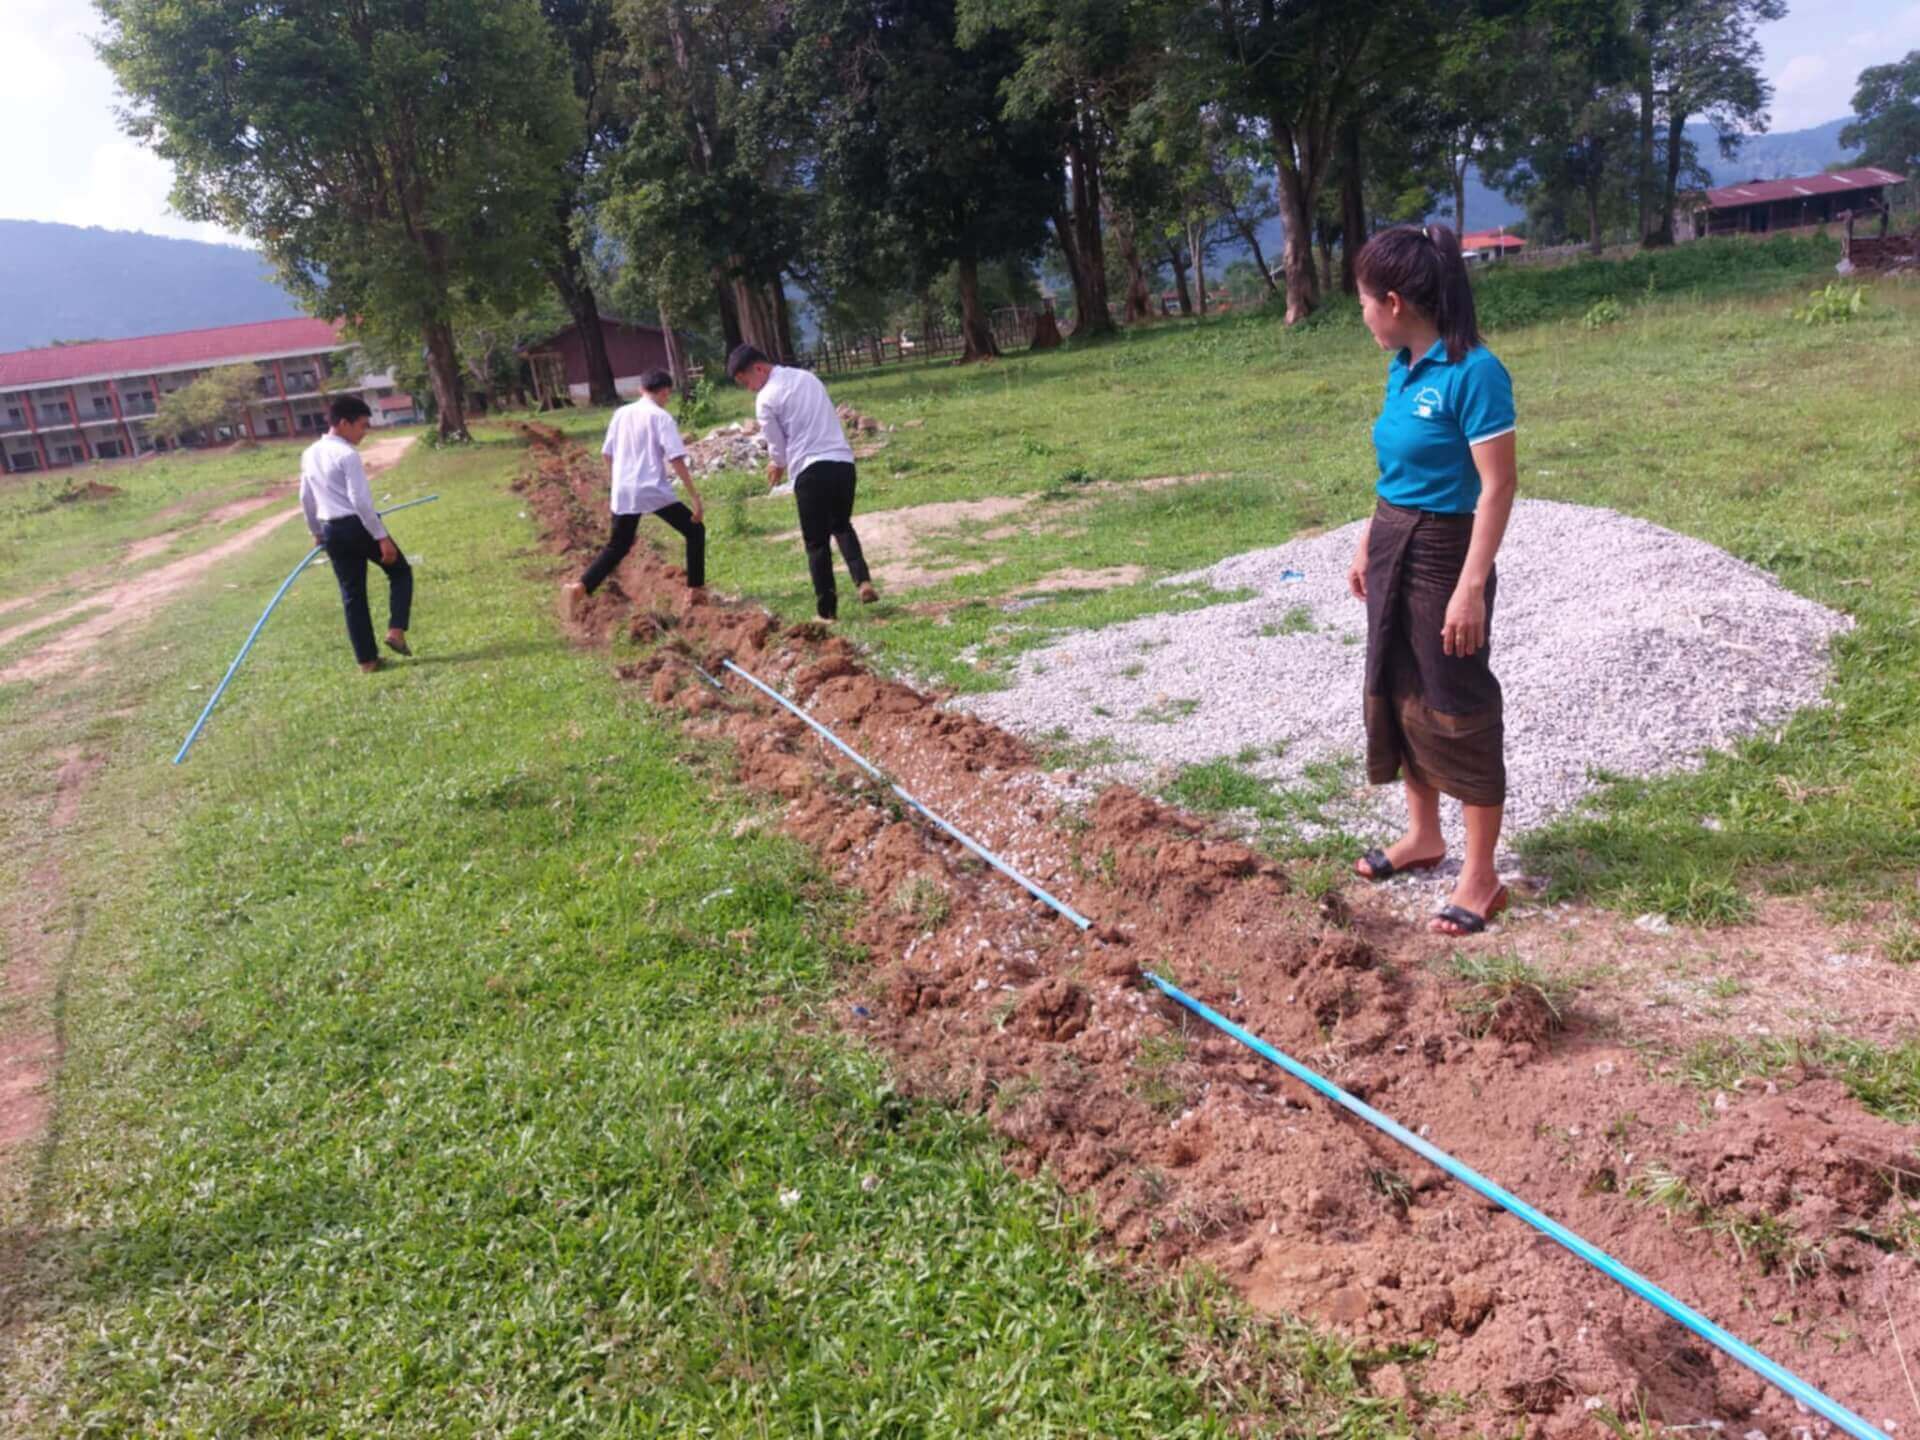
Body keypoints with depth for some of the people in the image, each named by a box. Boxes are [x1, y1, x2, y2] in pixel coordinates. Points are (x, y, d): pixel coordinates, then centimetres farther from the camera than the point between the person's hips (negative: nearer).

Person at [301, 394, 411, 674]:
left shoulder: (310, 454, 11)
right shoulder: (347, 454, -14)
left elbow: (306, 498, 19)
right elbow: (360, 501, -20)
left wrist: (317, 532, 30)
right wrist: (382, 537, -18)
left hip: (332, 531, 7)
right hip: (357, 526, -7)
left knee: (352, 595, 11)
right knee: (400, 571, 14)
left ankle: (367, 659, 14)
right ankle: (396, 631, -1)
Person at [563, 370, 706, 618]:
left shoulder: (621, 413, 10)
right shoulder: (661, 417, -6)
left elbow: (607, 454, 15)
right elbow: (676, 459, -14)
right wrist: (694, 496, -13)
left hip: (624, 493, 5)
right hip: (654, 491, -5)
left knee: (617, 546, 18)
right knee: (695, 531, 11)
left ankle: (580, 587, 1)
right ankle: (696, 589, 7)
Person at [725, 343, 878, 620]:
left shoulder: (766, 398, -5)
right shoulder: (809, 377, 16)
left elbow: (777, 445, 2)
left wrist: (777, 466, 25)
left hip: (811, 470, -6)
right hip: (843, 462, 6)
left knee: (816, 542, 6)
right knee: (842, 526, 23)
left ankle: (826, 608, 9)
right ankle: (863, 580, 3)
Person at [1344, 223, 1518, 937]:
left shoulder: (1473, 373, -19)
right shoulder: (1402, 369, 6)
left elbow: (1497, 487, -20)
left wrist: (1471, 588, -24)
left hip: (1442, 553, -9)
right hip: (1391, 545, 9)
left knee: (1457, 707, 0)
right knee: (1395, 692, 17)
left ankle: (1481, 876, 13)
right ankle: (1422, 834, 36)